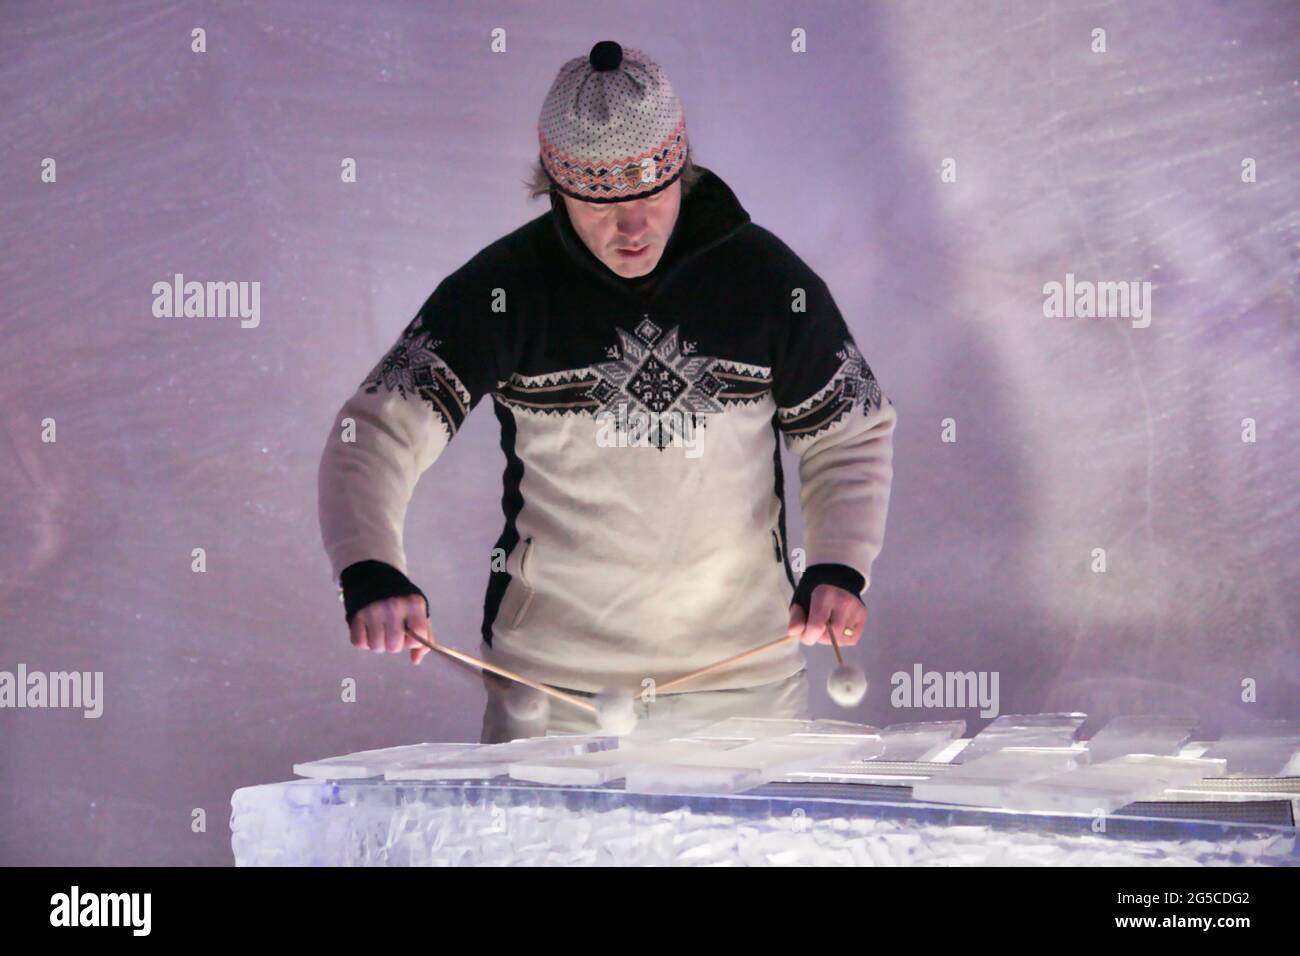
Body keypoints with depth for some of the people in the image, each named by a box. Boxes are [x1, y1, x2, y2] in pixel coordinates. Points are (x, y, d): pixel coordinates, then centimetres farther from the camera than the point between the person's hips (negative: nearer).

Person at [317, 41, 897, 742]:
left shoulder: (767, 280, -3)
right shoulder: (501, 289, -7)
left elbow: (852, 436, 7)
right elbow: (376, 431, -11)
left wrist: (838, 569, -10)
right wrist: (370, 573, -30)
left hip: (743, 674, 1)